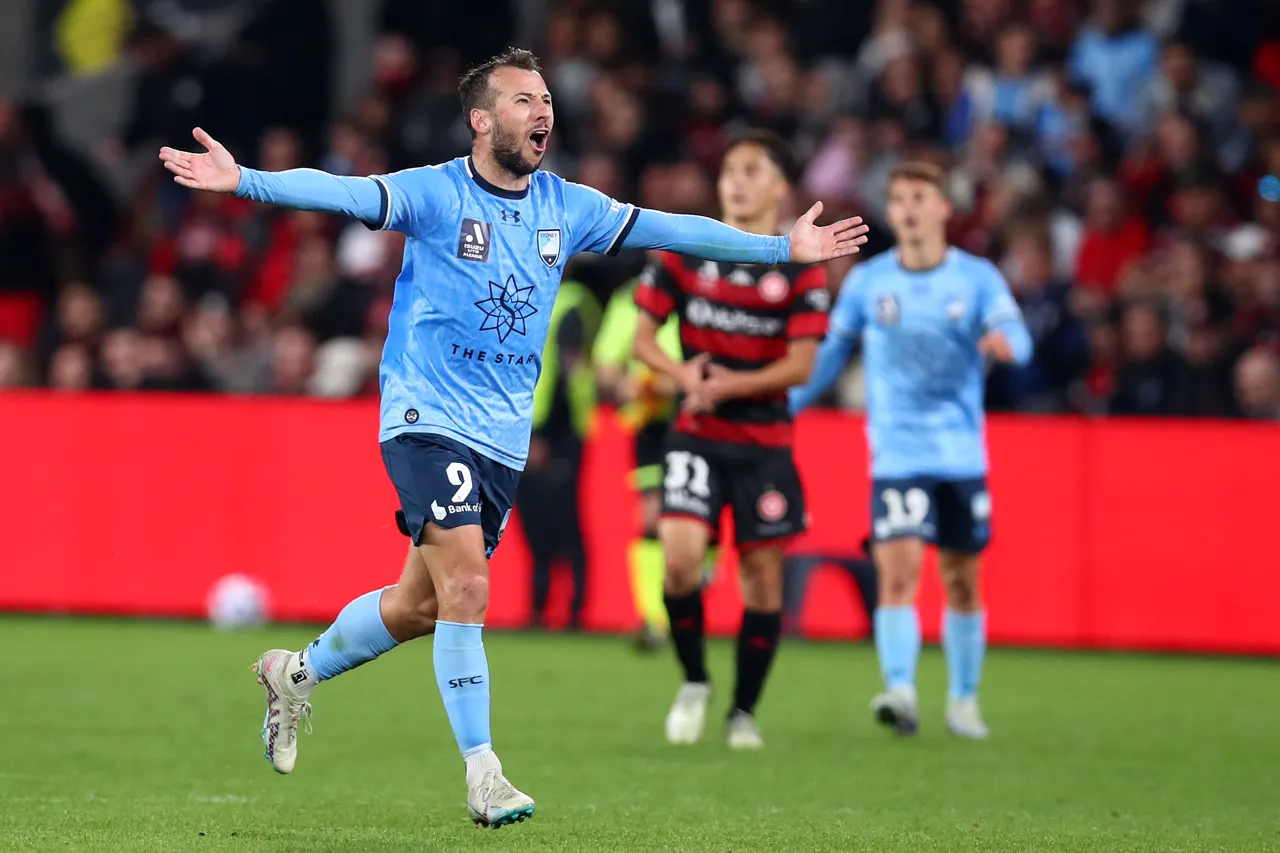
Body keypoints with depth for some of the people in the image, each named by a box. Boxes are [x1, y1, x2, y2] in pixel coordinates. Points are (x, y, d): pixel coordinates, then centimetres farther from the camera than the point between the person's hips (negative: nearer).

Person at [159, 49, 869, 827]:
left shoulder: (568, 207, 6)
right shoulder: (435, 194, -10)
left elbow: (668, 230, 12)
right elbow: (341, 193, -23)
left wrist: (783, 248, 12)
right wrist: (245, 181, -39)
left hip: (506, 438, 6)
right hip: (429, 421, -6)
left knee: (420, 605, 11)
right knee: (466, 590, -17)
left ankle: (298, 674, 35)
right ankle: (483, 775, -11)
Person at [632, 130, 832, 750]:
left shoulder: (800, 272, -2)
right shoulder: (684, 254, 3)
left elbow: (800, 366, -7)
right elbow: (642, 336, 4)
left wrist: (729, 384, -19)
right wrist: (684, 374, -15)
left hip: (764, 439, 0)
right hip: (696, 437, 0)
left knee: (763, 570, 0)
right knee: (681, 555, -17)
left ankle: (743, 711, 16)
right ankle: (694, 681, 7)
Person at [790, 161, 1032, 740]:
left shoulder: (977, 278, 0)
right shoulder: (867, 281, 4)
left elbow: (1019, 341, -15)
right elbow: (829, 354, 15)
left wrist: (1000, 341, -38)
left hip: (962, 454, 1)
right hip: (897, 454, 0)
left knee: (962, 582, 8)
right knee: (898, 573, -16)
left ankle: (963, 700, 22)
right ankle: (900, 692, -25)